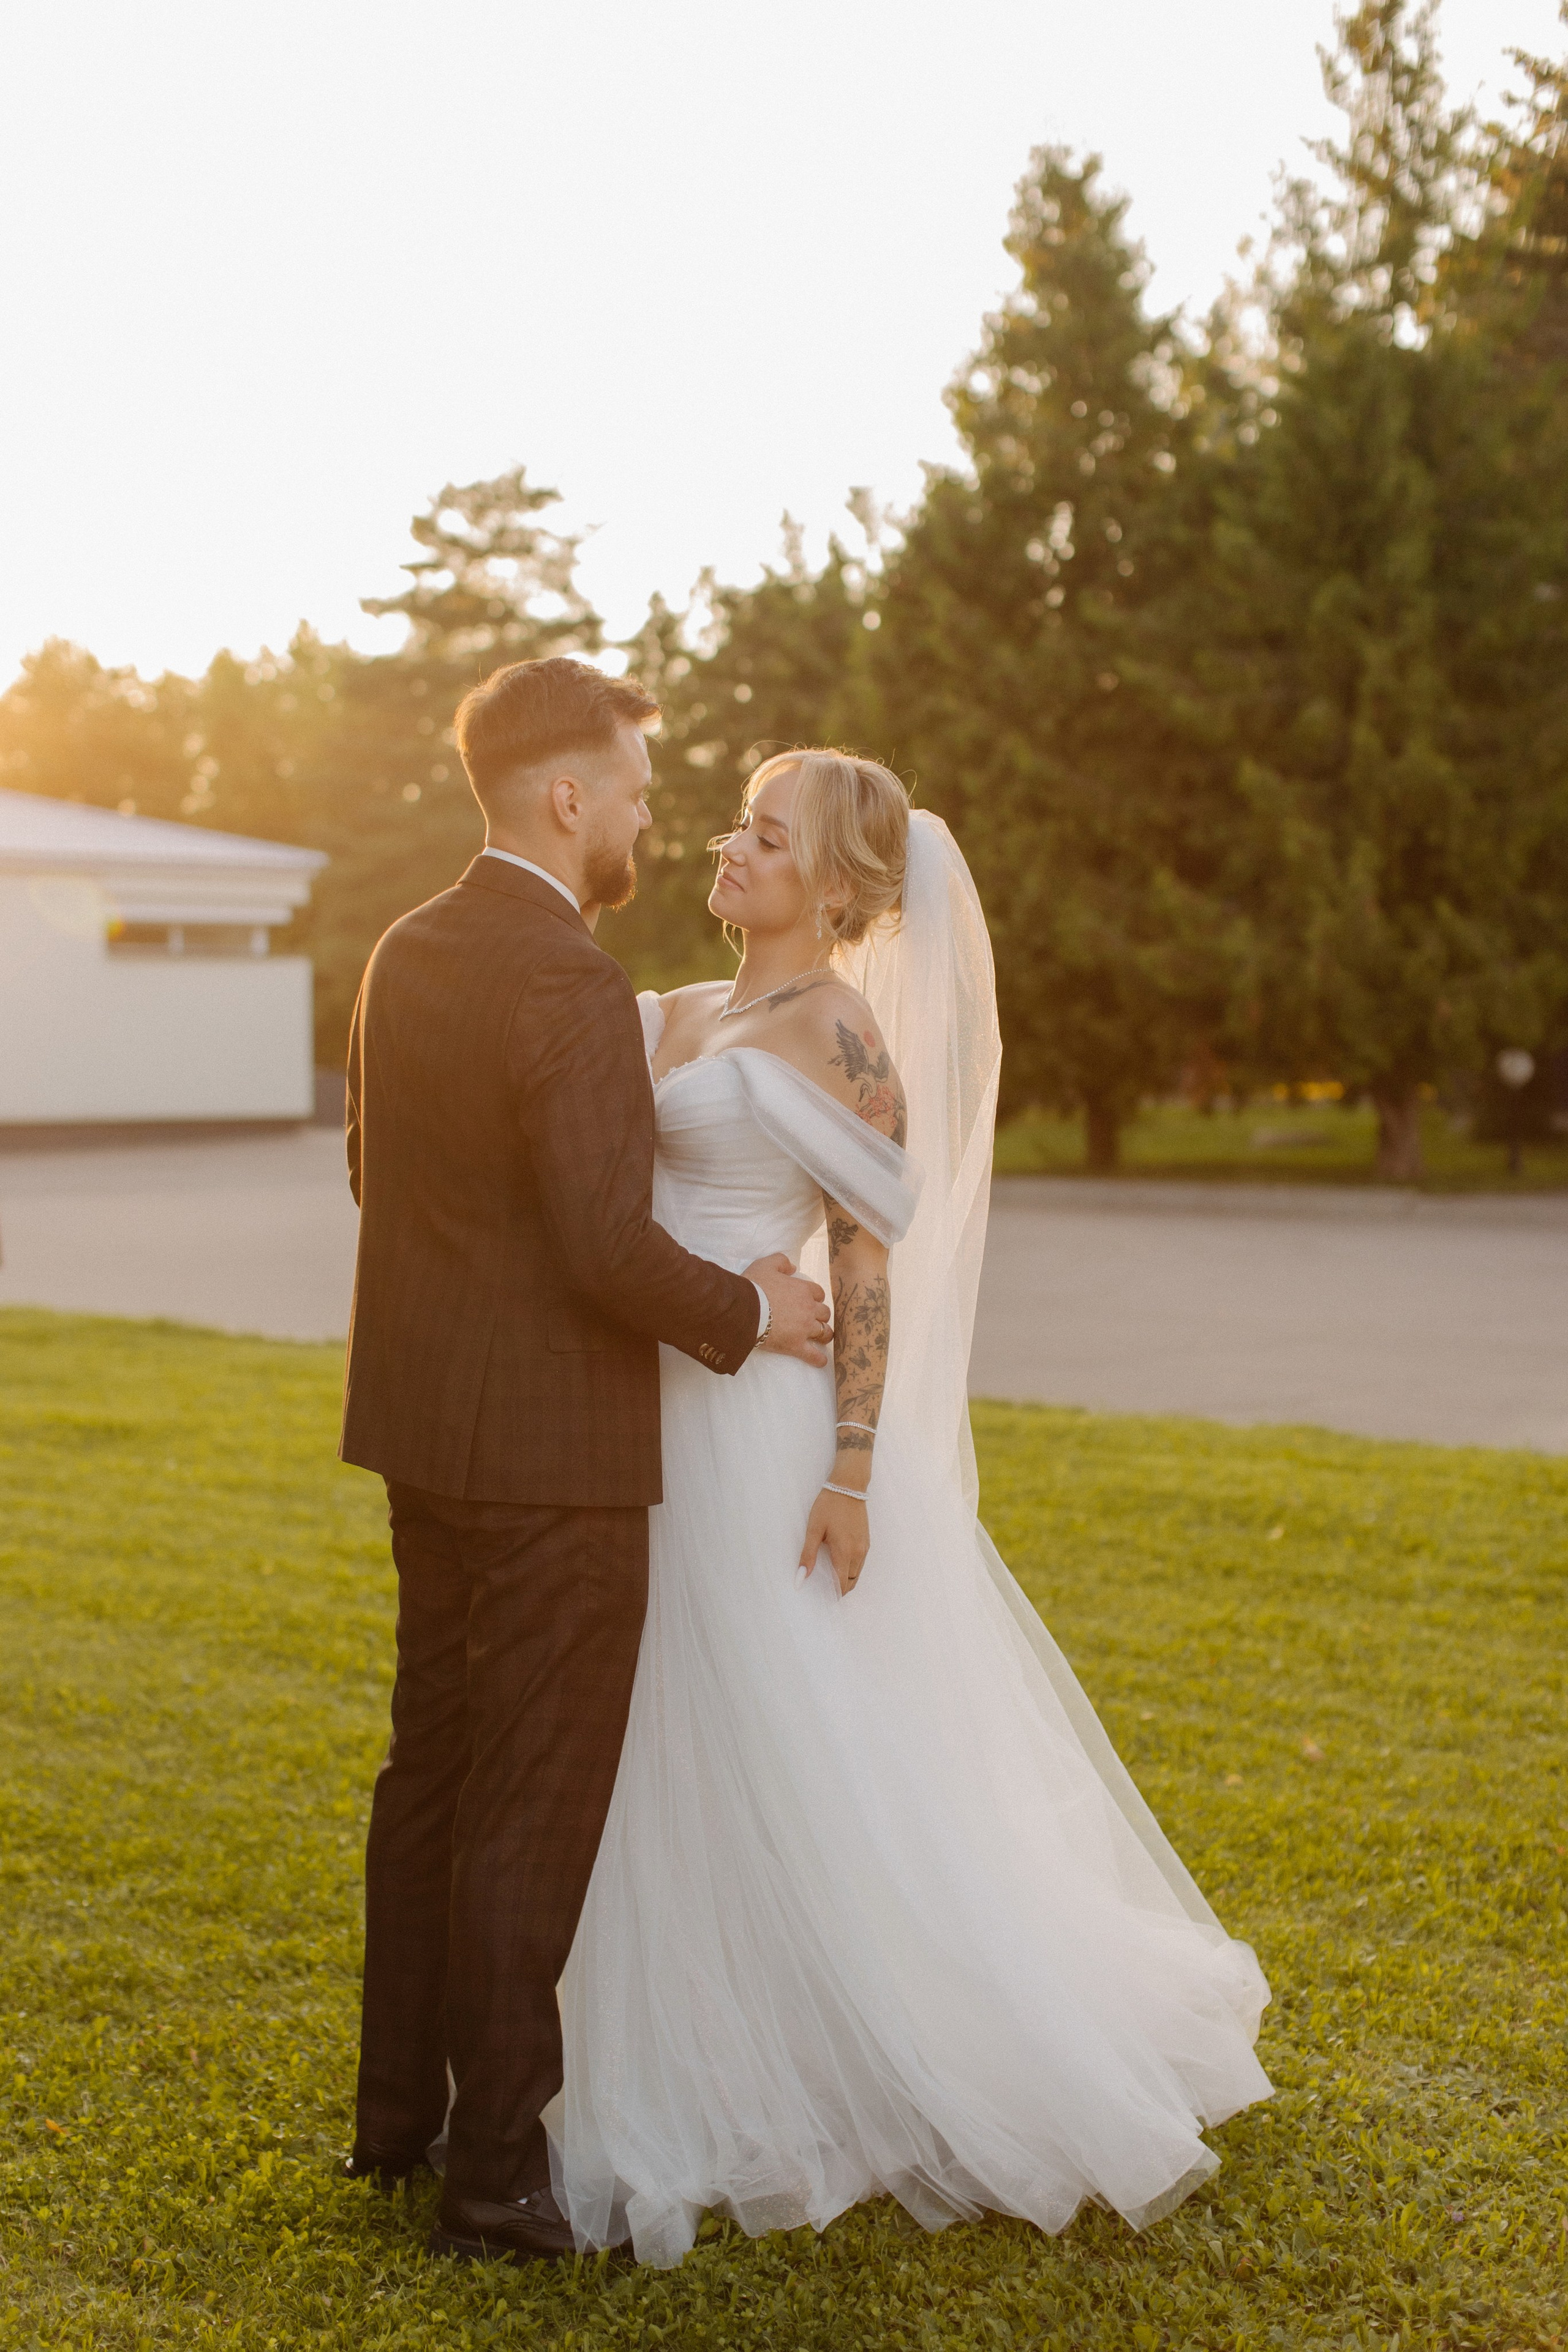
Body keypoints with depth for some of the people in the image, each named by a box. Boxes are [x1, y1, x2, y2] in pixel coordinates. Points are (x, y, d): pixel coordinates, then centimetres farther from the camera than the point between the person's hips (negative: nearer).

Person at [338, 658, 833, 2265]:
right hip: (551, 1450, -9)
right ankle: (496, 2167, 11)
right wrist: (748, 1312, -8)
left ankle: (399, 2105, 31)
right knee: (532, 1806, 1)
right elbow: (611, 1248, -25)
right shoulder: (570, 987, -21)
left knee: (432, 1766, 19)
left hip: (428, 1422, 9)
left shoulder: (406, 953, 7)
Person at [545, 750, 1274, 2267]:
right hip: (663, 1422, 8)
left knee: (818, 1777, -1)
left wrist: (850, 1471, -18)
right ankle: (715, 2079, 29)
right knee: (690, 1771, 14)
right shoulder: (682, 1020, 13)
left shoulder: (839, 1032, -11)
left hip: (763, 1432, -8)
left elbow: (870, 1263, -14)